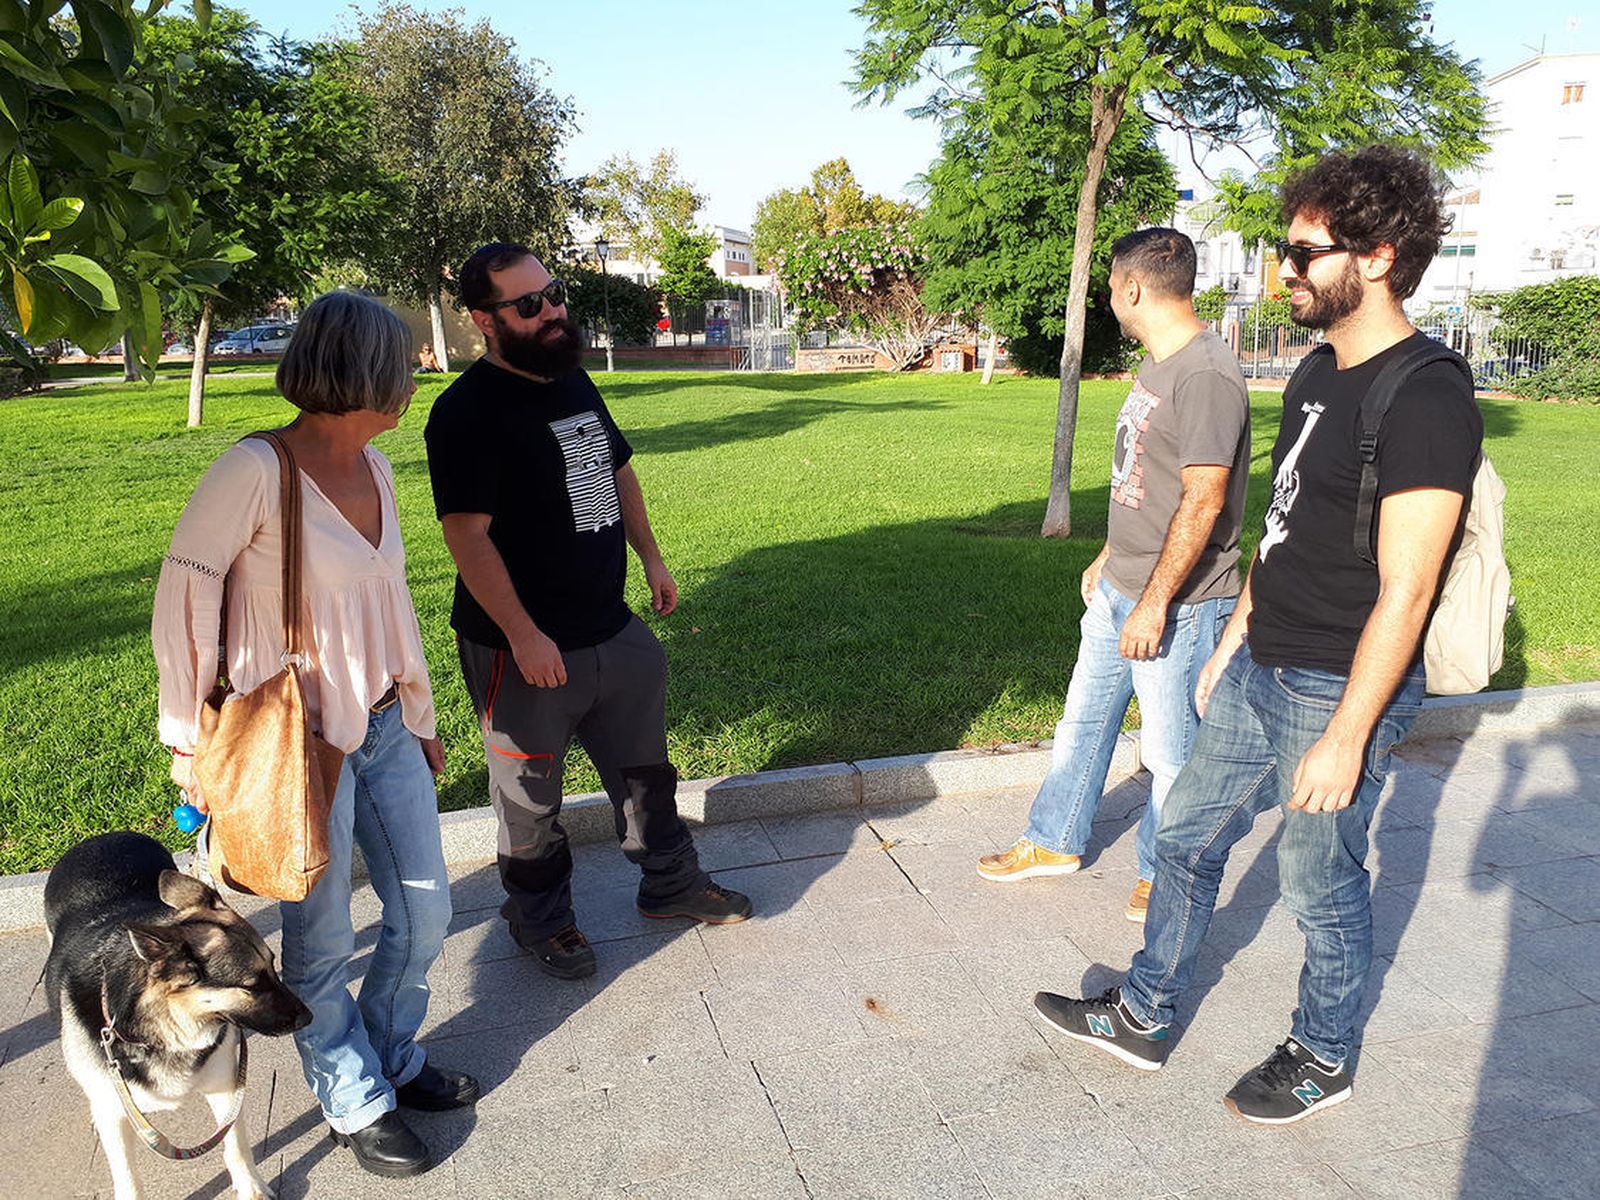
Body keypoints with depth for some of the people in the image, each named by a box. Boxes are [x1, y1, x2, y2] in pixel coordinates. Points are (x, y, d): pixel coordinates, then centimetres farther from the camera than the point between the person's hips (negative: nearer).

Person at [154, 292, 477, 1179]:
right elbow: (183, 603, -12)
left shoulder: (374, 467, 4)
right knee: (322, 941, 11)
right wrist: (189, 744, -6)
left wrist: (419, 716, 18)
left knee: (424, 913, 15)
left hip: (383, 729, 7)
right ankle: (355, 1104, 34)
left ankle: (393, 1057, 41)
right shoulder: (255, 470, -18)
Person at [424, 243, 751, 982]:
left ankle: (670, 882, 41)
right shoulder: (468, 412, -18)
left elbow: (618, 472, 20)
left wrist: (651, 558, 16)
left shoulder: (574, 382, 8)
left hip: (612, 629, 8)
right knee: (531, 797, 11)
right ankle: (540, 919, 33)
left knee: (645, 766, 21)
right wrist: (523, 636, -24)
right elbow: (467, 534, -22)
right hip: (527, 649, -8)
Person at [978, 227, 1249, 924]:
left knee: (1168, 748, 7)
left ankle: (1162, 875, 27)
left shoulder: (1207, 375, -21)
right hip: (1118, 589, 10)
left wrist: (1154, 603, -24)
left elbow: (1202, 502, -25)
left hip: (1176, 603, -9)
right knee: (1084, 717, 18)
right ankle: (1056, 842, 35)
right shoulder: (1158, 365, 11)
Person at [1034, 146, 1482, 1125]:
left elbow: (1405, 588, -22)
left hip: (1341, 691, -8)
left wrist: (1346, 735, -21)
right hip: (1260, 673, 9)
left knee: (1321, 884, 9)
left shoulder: (1427, 399, -19)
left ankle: (1323, 1059, 35)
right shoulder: (1319, 375, 9)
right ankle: (1143, 1017, 33)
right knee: (1188, 837, 16)